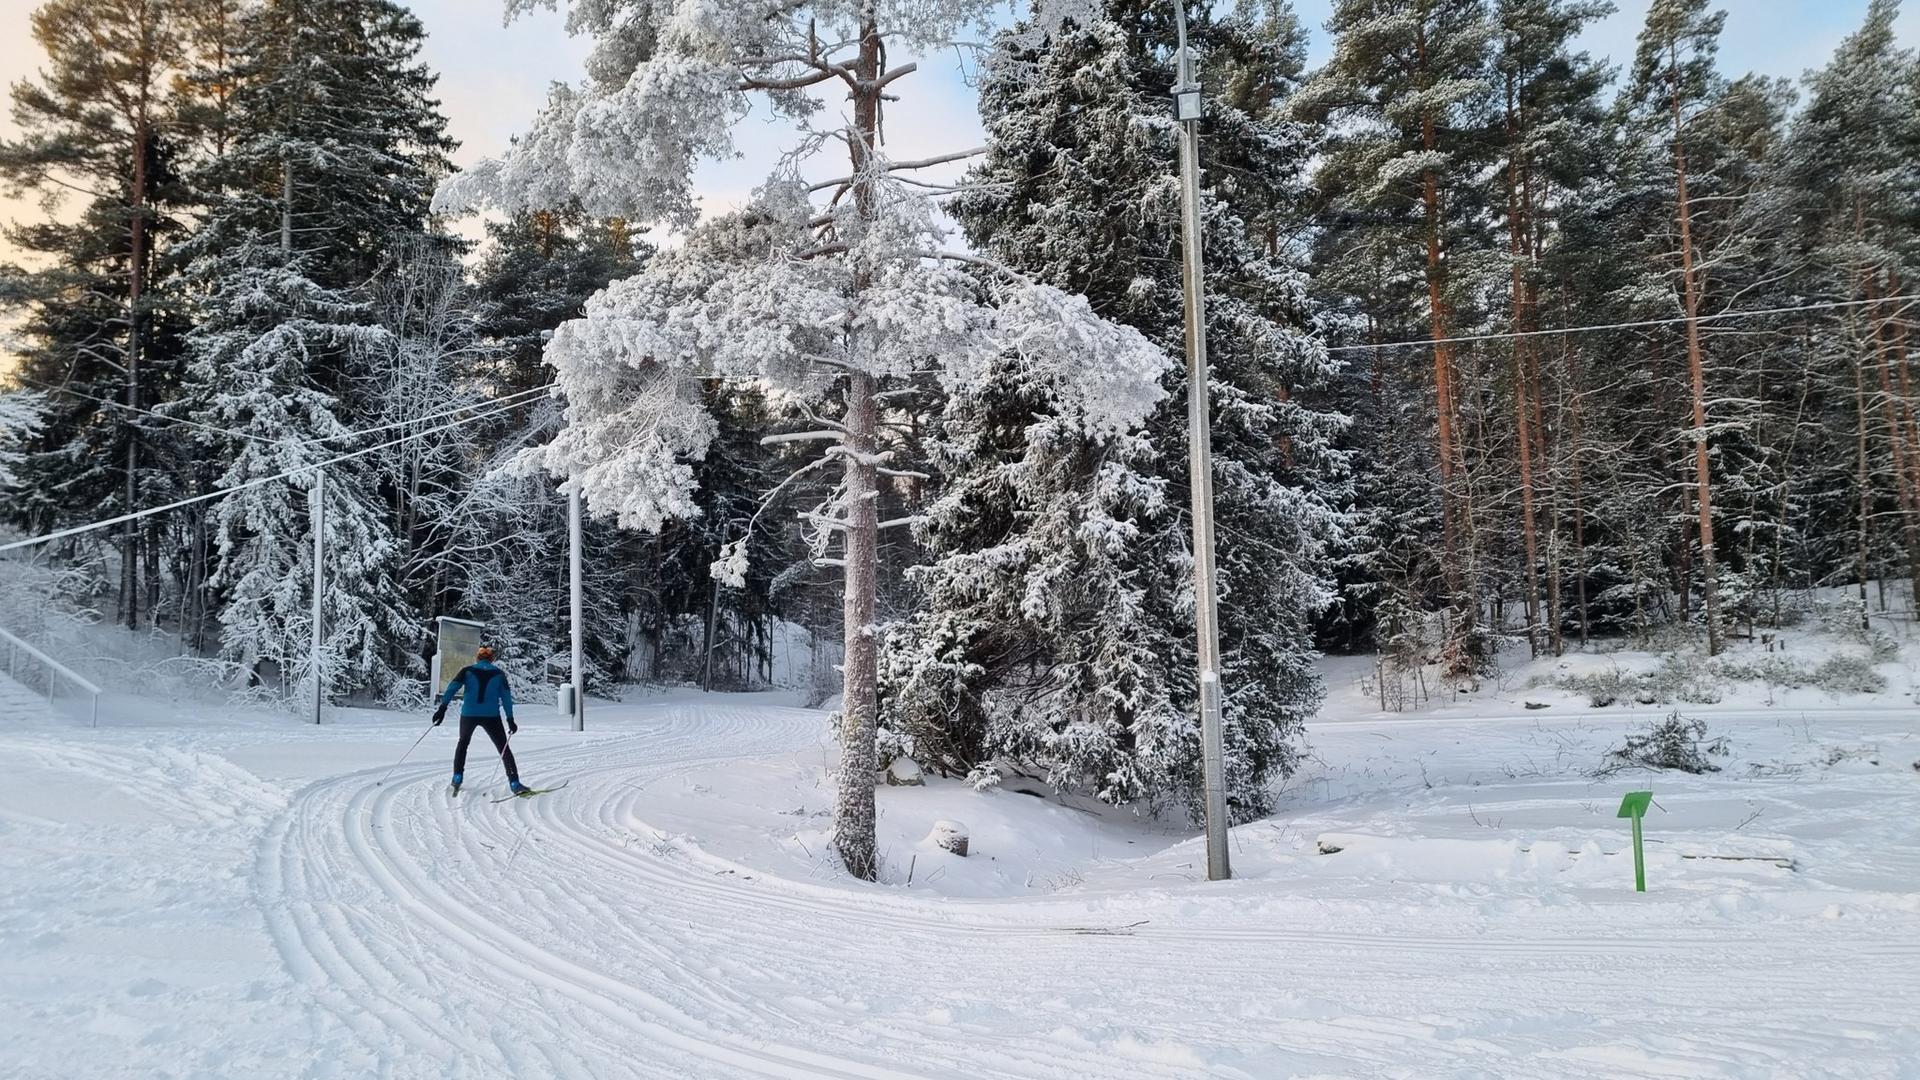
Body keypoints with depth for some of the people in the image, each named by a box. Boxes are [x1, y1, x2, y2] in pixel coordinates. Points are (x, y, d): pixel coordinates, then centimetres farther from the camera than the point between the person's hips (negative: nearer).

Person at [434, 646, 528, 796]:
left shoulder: (467, 671, 7)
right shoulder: (499, 673, 8)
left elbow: (452, 687, -7)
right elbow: (506, 697, 2)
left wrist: (442, 707, -12)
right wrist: (510, 720, 2)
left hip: (468, 714, 1)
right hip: (491, 716, -1)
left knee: (463, 743, 28)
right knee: (504, 748, 7)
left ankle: (457, 778, 23)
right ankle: (514, 783, -5)